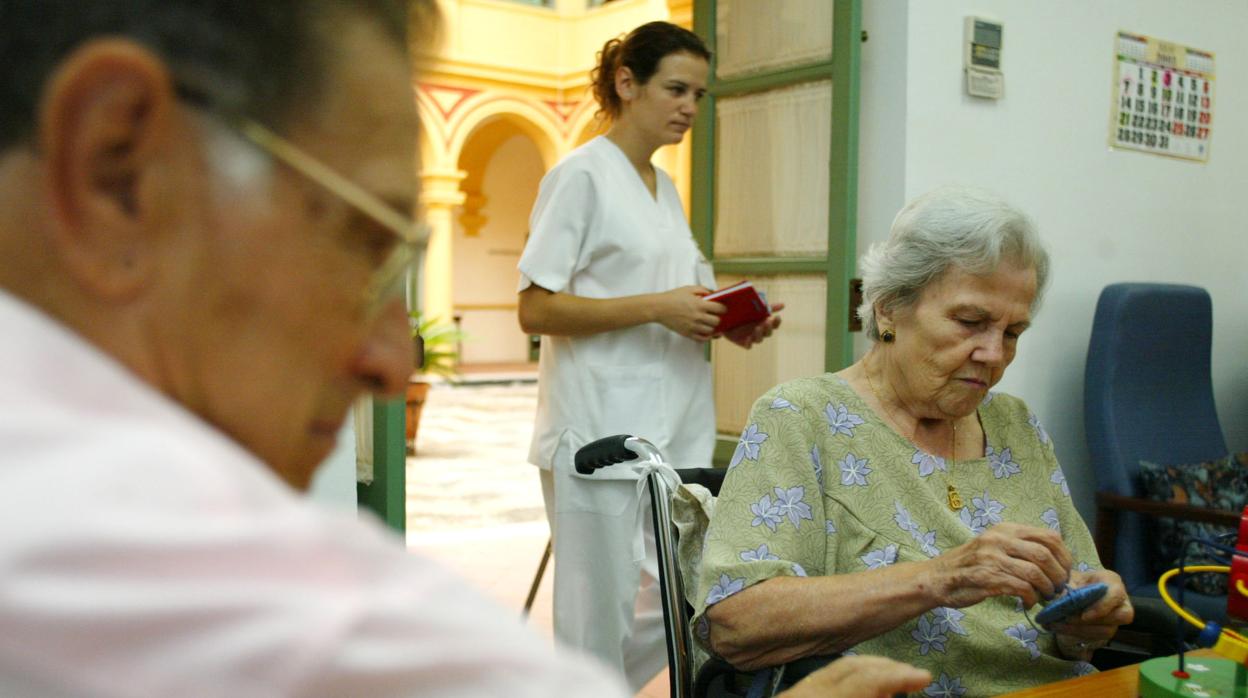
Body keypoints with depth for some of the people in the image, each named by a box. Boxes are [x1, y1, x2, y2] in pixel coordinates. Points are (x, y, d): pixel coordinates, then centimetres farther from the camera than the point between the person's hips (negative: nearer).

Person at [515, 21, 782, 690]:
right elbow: (535, 309, -12)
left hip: (677, 427, 8)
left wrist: (731, 325, 3)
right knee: (600, 611, 1)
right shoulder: (582, 175, -6)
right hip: (601, 428, -8)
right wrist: (657, 307, -18)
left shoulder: (666, 187, 18)